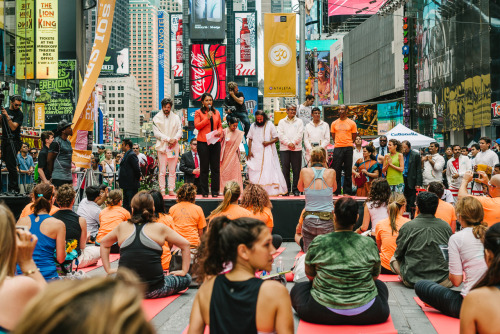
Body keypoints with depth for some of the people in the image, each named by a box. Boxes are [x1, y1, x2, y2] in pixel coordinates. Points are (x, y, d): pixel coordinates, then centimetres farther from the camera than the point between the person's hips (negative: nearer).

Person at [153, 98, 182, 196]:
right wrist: (168, 139, -13)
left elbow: (180, 131, 9)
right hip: (162, 146, -2)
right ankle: (162, 190, -3)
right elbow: (156, 133, -3)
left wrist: (175, 139, -10)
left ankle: (171, 190, 6)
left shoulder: (176, 117, 13)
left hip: (174, 146, 2)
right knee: (162, 170, -6)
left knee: (172, 170, 2)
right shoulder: (157, 118, 4)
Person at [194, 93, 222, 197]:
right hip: (203, 142, -3)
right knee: (204, 167, 1)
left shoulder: (216, 112, 15)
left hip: (215, 142, 3)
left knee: (216, 167, 1)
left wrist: (219, 132, -3)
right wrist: (207, 118, -12)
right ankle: (204, 192, 6)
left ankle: (215, 191, 6)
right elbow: (197, 126, -5)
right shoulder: (198, 112, 4)